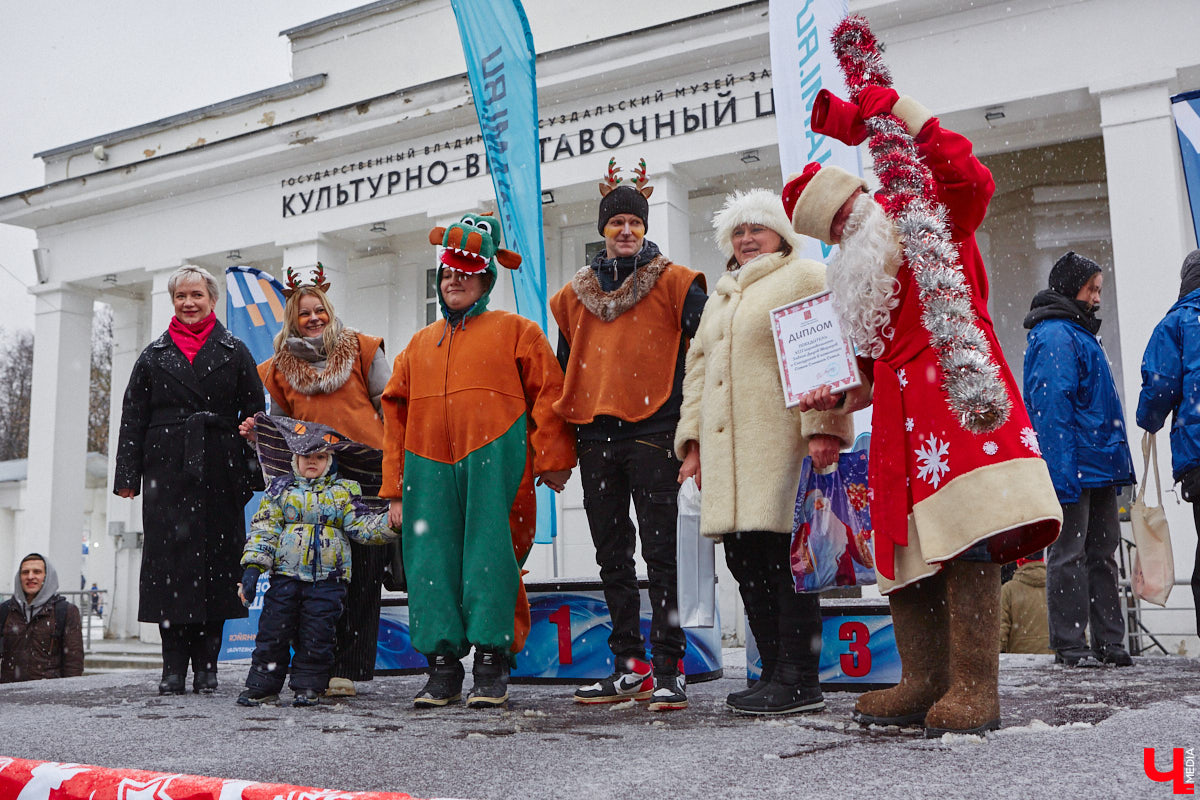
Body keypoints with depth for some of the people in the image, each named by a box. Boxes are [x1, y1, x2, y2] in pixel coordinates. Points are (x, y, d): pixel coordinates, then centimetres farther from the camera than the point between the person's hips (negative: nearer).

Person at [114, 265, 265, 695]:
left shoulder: (234, 353, 10)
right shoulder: (154, 356, 14)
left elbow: (254, 414, 6)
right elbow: (133, 418, 10)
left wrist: (254, 474, -3)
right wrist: (128, 475, 2)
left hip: (219, 472, -1)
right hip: (167, 470, 1)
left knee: (215, 557, -1)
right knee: (169, 557, -3)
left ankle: (205, 665, 6)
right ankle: (174, 667, 3)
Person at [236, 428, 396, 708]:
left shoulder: (343, 491, 8)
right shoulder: (281, 488, 9)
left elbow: (362, 527, 2)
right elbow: (264, 529, 5)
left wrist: (391, 523, -15)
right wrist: (252, 567, -4)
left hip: (327, 579, -1)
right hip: (285, 575, 1)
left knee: (316, 635, 1)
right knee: (272, 632, 4)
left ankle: (308, 687, 14)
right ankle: (262, 686, 16)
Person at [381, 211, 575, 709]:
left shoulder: (514, 331, 10)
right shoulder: (420, 343, 23)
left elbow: (548, 393, 3)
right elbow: (396, 415, 20)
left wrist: (552, 459, -6)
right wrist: (395, 490, 13)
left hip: (493, 462, -4)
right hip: (429, 466, 4)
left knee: (489, 556, -7)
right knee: (431, 561, 0)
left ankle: (492, 666, 0)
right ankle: (442, 666, 8)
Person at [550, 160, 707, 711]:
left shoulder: (674, 282, 3)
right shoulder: (574, 294, 16)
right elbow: (564, 369, 21)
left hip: (652, 433, -5)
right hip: (595, 438, 5)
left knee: (660, 554, -6)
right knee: (612, 558, 9)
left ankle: (667, 670, -2)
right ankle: (628, 666, 17)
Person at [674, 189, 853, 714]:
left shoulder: (805, 278, 5)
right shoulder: (718, 300, 28)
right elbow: (697, 370, 26)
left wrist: (822, 427, -18)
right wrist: (693, 441, 15)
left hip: (782, 447, -7)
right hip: (727, 454, 8)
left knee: (786, 560, -9)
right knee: (744, 560, 5)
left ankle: (799, 683, -3)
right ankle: (775, 673, 14)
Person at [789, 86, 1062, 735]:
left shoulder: (932, 220, 5)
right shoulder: (856, 272, 27)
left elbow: (971, 180, -19)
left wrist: (899, 107, -17)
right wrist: (838, 395, 14)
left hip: (951, 388, -8)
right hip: (899, 418, 8)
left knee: (966, 538, -16)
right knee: (907, 544, 3)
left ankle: (975, 688, -12)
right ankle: (924, 682, 8)